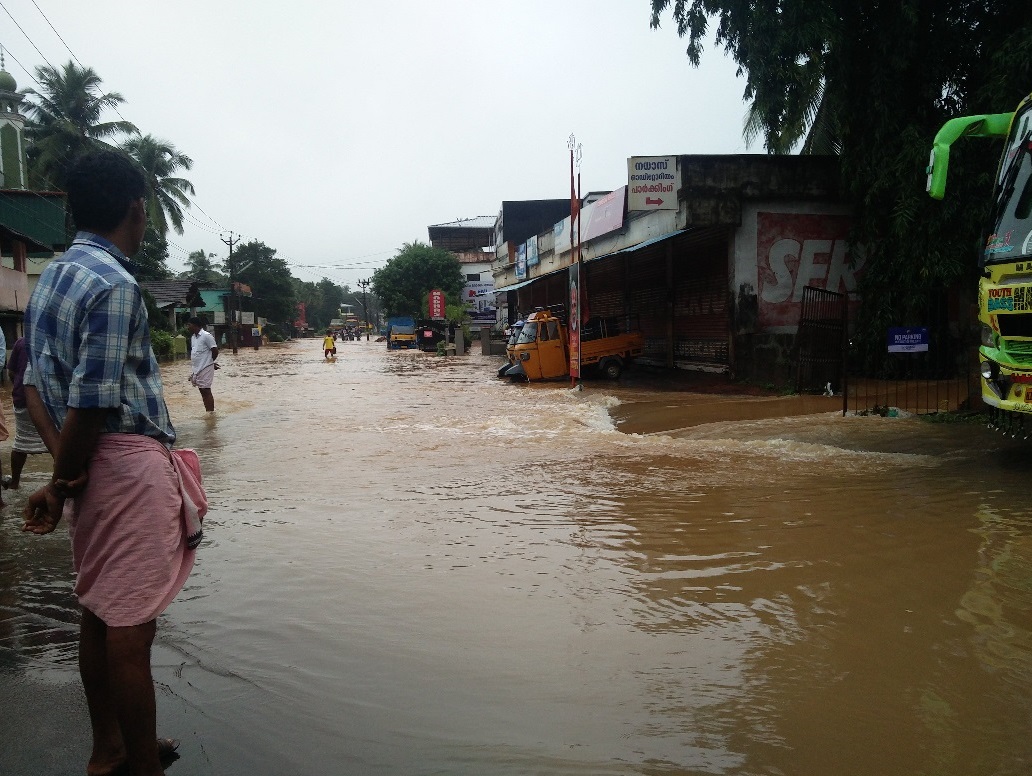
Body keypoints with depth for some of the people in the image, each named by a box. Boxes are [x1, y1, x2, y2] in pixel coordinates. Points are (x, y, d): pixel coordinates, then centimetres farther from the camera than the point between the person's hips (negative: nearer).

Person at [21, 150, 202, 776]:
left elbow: (35, 382, 9)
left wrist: (63, 473, 0)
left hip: (93, 465, 9)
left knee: (100, 611, 17)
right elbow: (92, 403, -19)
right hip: (131, 461, -9)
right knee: (131, 624, -1)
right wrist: (63, 482, -5)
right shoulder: (115, 285, -16)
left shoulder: (51, 279, 12)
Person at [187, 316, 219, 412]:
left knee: (206, 391, -7)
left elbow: (215, 351, -13)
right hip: (197, 368, 8)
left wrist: (209, 362, 1)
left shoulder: (206, 336, -13)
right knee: (202, 391, 11)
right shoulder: (193, 337, 12)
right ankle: (208, 412, 17)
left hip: (205, 368, -8)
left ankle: (211, 413, -2)